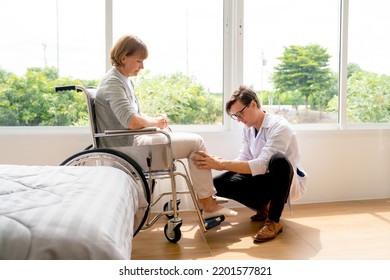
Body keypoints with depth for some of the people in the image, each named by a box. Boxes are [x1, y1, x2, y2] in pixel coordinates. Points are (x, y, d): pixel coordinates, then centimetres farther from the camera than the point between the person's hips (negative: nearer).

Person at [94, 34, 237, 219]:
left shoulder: (125, 80, 16)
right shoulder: (113, 82, -16)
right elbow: (132, 122, -29)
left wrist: (156, 120, 2)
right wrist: (154, 122, -10)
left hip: (131, 143, 10)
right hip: (128, 148, -10)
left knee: (194, 141, 13)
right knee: (196, 142, -8)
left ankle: (207, 201, 14)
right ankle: (207, 205, 0)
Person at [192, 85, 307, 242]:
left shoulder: (279, 126, -24)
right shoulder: (248, 129, 2)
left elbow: (261, 165, -33)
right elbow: (244, 160, -3)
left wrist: (221, 164, -38)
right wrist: (218, 162, -22)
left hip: (290, 182, -6)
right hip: (266, 181, 6)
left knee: (278, 160, -41)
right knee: (219, 183, -13)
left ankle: (274, 221, -23)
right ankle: (263, 208, 6)